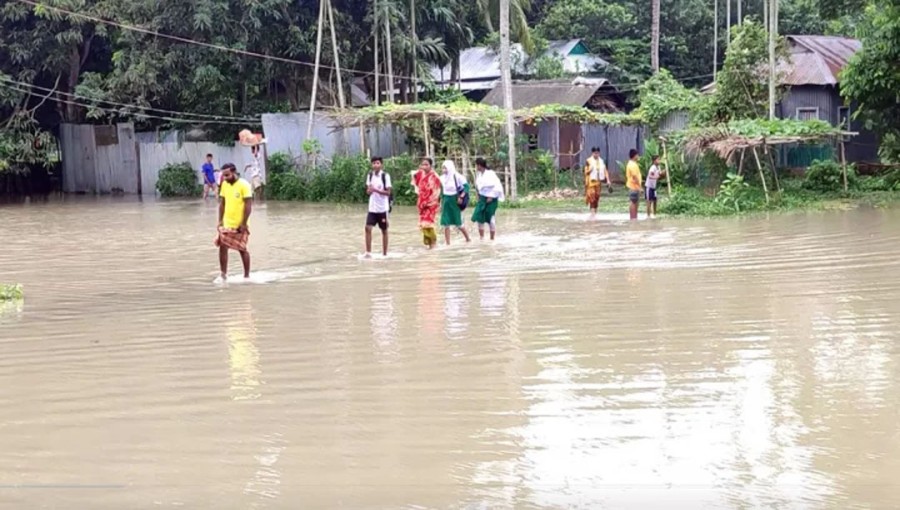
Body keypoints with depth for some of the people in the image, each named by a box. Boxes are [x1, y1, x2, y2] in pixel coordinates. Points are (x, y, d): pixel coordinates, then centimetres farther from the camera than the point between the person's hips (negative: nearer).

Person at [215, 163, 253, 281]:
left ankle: (247, 275, 16)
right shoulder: (224, 184, 5)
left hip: (240, 225, -5)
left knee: (242, 249, 4)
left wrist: (244, 223, -17)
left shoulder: (244, 185, -14)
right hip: (226, 224, 5)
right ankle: (223, 274, 7)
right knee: (222, 247, -1)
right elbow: (222, 203, 11)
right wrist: (220, 220, 5)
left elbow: (248, 205, -15)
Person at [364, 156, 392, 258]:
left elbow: (388, 192, -12)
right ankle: (368, 252, -4)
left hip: (383, 208, -4)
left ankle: (384, 253, 16)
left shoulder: (385, 176, -9)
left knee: (384, 230, 7)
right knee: (368, 228, -8)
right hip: (372, 207, 4)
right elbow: (368, 190, 12)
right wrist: (369, 190, -11)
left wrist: (376, 190, -25)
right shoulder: (370, 175, 6)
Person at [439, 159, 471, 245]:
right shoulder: (442, 178, 5)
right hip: (446, 201, 4)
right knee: (445, 223, -2)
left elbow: (466, 186, -9)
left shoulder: (457, 177, -9)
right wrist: (441, 203, 12)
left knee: (458, 223, 1)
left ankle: (468, 239, 21)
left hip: (455, 201, -4)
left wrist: (461, 196, -18)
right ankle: (448, 244, 4)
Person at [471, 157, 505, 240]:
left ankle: (492, 239, 10)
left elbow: (497, 187, -17)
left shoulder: (490, 174, -17)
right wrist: (478, 195, 8)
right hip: (482, 198, 7)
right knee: (479, 217, 4)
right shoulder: (478, 174, 3)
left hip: (490, 199, -7)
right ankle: (481, 238, 13)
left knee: (491, 219, 0)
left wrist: (491, 197, -16)